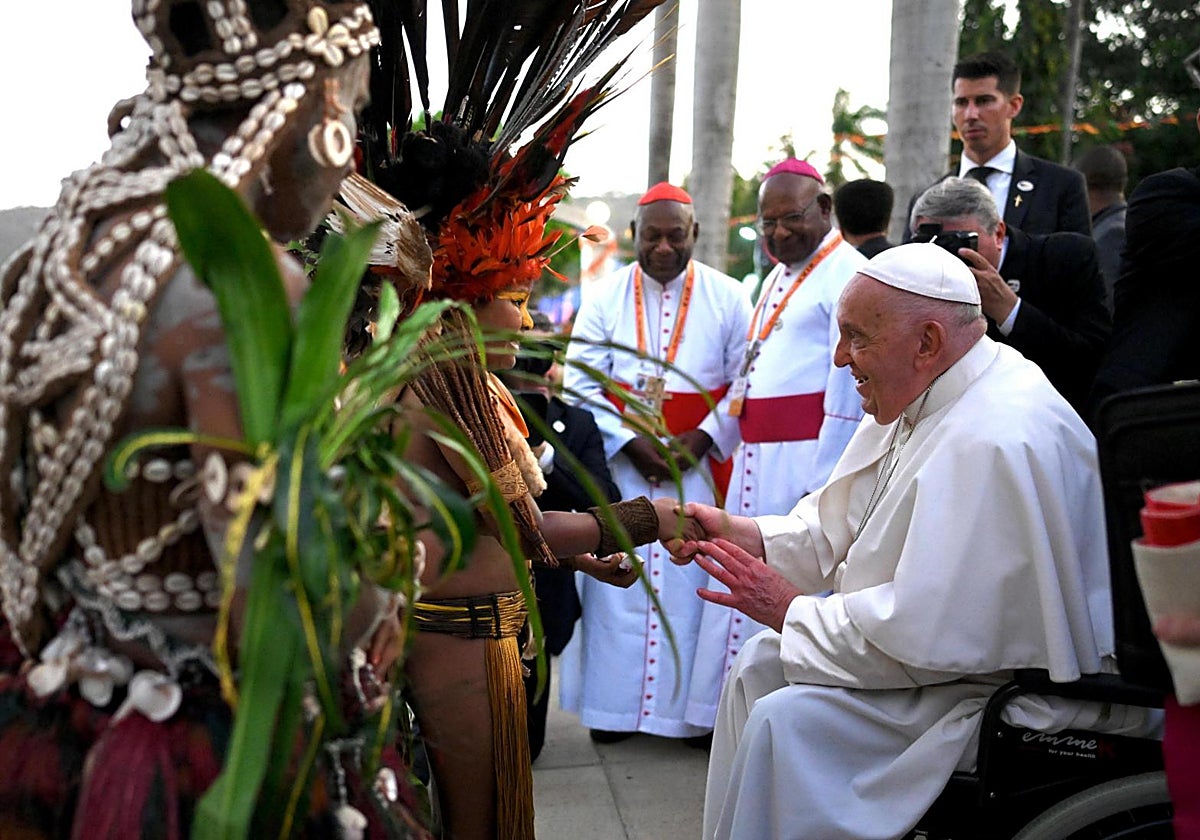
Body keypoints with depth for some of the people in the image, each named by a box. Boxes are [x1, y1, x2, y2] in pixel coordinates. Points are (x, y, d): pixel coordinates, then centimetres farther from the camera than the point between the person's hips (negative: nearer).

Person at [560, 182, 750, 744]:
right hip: (619, 465, 1)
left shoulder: (727, 298, 2)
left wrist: (703, 438, -12)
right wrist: (631, 443, -10)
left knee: (691, 582, 0)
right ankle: (614, 704, 13)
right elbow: (580, 384, 0)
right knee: (616, 582, 2)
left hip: (699, 462, -1)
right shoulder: (605, 298, 4)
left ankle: (692, 707, 10)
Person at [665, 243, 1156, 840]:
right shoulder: (926, 396, 5)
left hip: (1023, 698, -11)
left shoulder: (992, 443, -29)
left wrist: (792, 611, -17)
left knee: (787, 720, -22)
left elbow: (926, 630, -30)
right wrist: (743, 534, -3)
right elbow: (840, 524, 12)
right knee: (760, 662, 12)